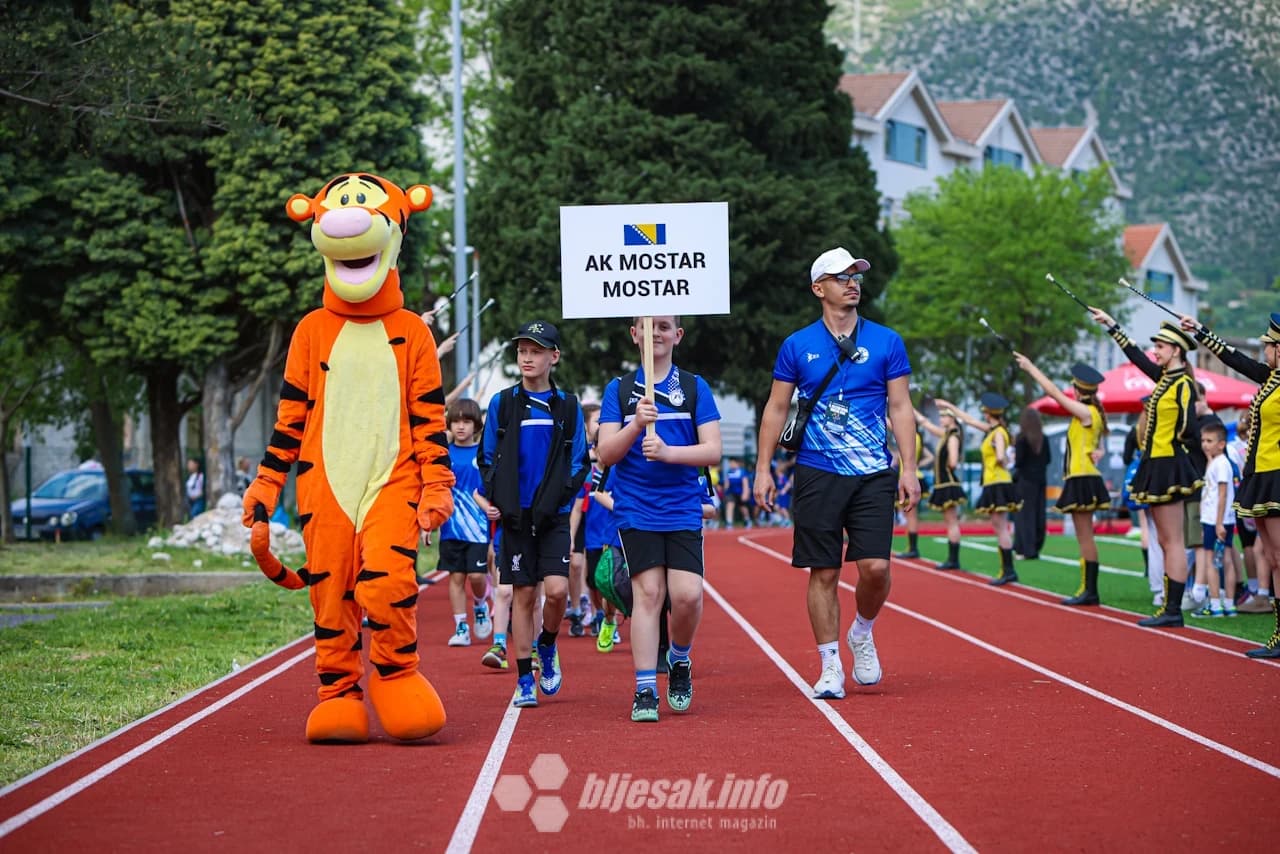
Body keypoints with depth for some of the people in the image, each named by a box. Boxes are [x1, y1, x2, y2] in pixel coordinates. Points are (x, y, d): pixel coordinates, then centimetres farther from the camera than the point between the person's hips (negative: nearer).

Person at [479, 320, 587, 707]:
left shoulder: (568, 406, 5)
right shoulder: (503, 403, 5)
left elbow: (579, 463, 7)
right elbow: (487, 458, 9)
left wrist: (561, 494, -9)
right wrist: (492, 497, -6)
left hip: (553, 516, 0)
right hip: (516, 515, 0)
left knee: (557, 589, -14)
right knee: (524, 594, 1)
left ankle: (547, 647, 16)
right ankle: (525, 680, 8)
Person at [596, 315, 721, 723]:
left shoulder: (695, 387, 7)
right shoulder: (619, 390, 7)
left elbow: (712, 450, 0)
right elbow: (605, 454, 1)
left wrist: (668, 452, -16)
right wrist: (636, 426, -16)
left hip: (684, 510, 0)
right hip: (636, 510, 0)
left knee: (687, 595, -11)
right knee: (648, 593, -8)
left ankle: (679, 660, 18)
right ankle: (645, 690, -2)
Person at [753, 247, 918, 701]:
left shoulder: (886, 342, 5)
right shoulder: (797, 346, 4)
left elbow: (900, 407, 7)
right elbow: (775, 409, 9)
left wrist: (909, 469, -1)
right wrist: (763, 470, 4)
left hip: (873, 475, 0)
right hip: (816, 475, 0)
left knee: (875, 566, -11)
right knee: (823, 573, 0)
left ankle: (862, 632, 18)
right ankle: (830, 667, 9)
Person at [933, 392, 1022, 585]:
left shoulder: (998, 433, -14)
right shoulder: (992, 430, 12)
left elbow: (1000, 456, -29)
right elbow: (969, 420, 24)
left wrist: (1004, 464, -7)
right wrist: (949, 406, 30)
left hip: (998, 485, -9)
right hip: (992, 484, 9)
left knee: (1001, 527, -9)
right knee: (999, 527, 9)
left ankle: (1008, 570, -10)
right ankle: (1007, 570, 11)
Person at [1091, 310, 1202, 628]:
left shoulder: (1183, 384, -13)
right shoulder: (1165, 378, 12)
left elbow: (1187, 426, -20)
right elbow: (1135, 354, 22)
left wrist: (1174, 444, -5)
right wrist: (1111, 324, 27)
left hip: (1169, 467, -9)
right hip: (1155, 465, 9)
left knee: (1172, 541, -8)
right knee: (1165, 541, 9)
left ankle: (1173, 610, -7)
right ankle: (1169, 607, 12)